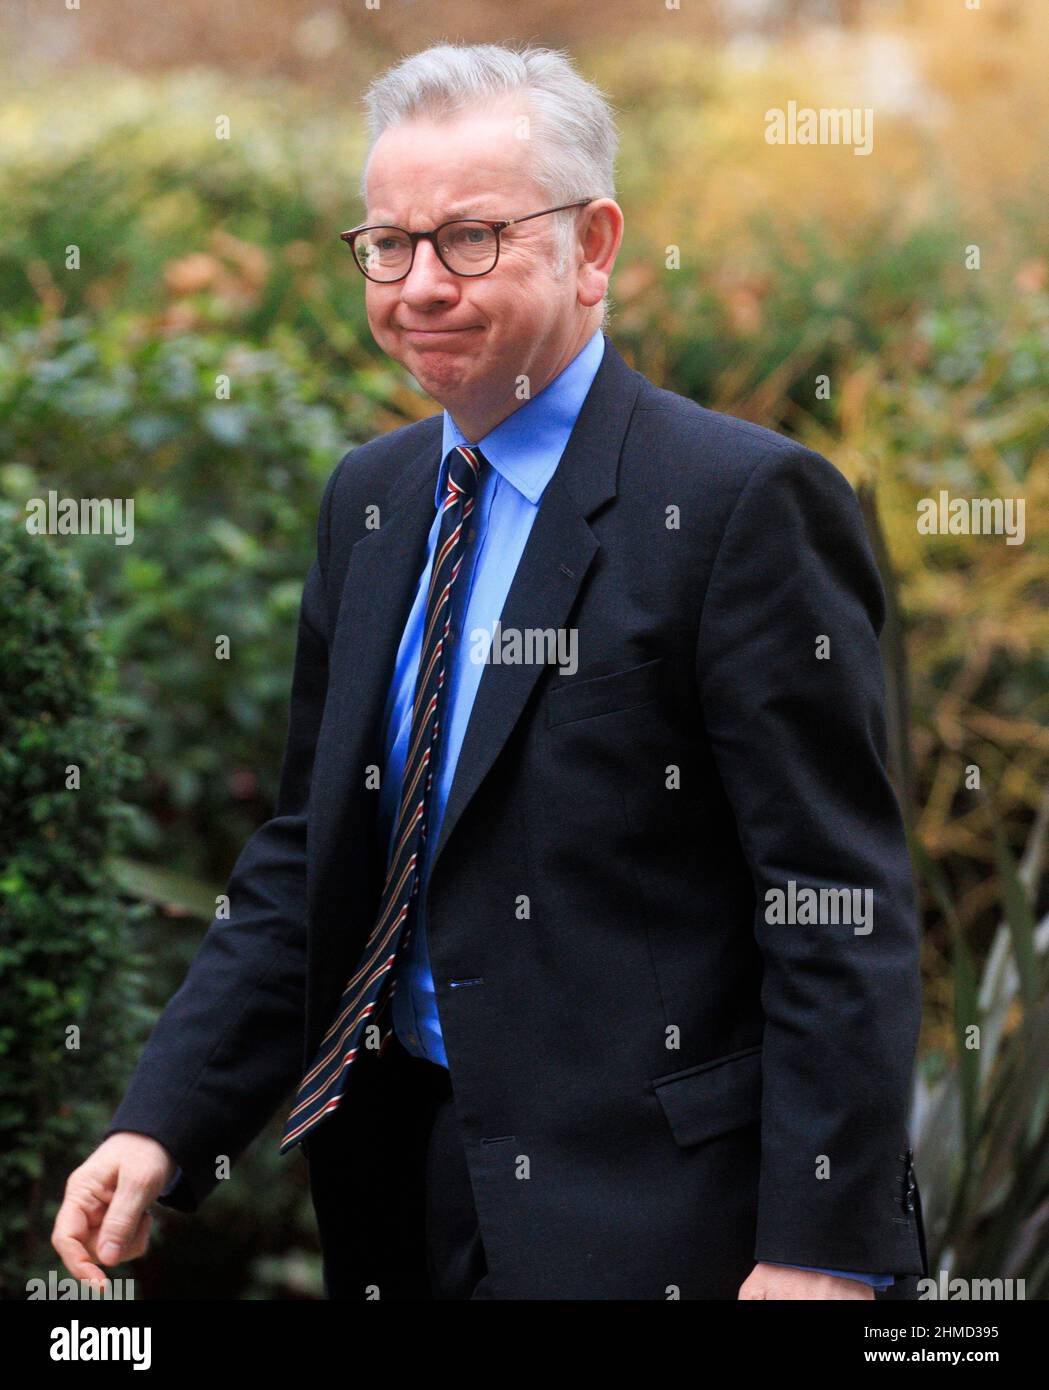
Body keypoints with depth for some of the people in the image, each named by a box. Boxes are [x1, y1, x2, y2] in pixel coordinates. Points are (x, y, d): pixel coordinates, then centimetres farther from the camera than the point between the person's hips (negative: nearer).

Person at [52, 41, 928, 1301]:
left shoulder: (744, 503, -13)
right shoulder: (367, 499, 11)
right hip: (399, 1182, 7)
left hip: (637, 1218, -7)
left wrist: (822, 1251, -19)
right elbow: (306, 857, 14)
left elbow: (839, 913, -15)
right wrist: (164, 1124, 3)